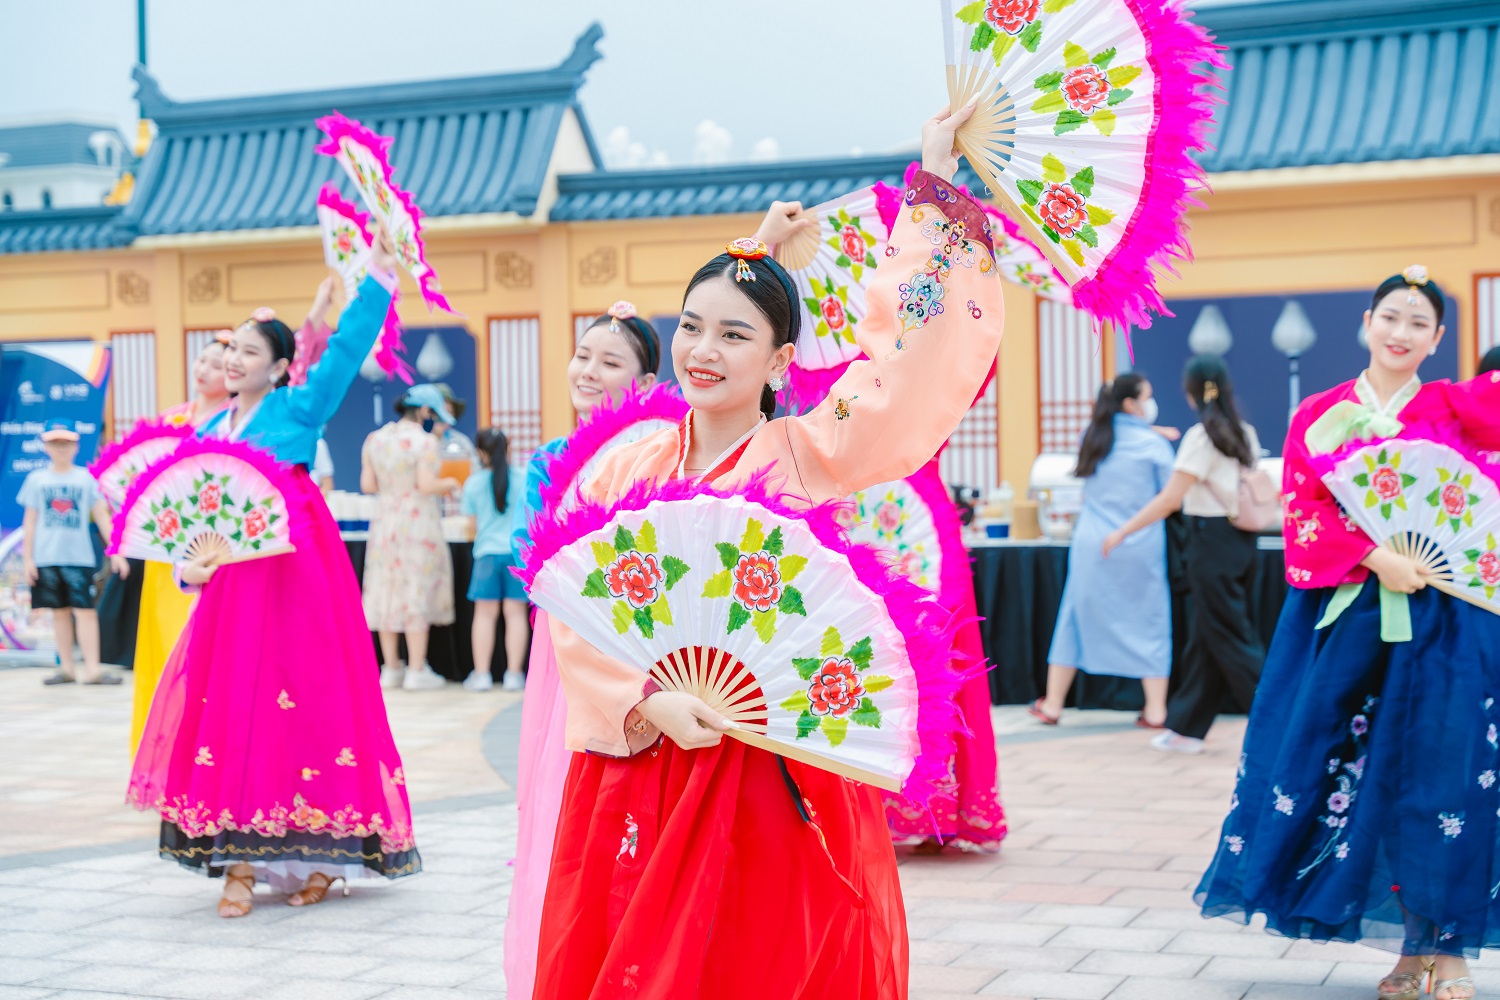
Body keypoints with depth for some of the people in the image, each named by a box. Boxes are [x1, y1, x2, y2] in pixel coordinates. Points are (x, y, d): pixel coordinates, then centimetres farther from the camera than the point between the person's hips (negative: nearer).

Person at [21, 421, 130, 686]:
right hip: (47, 557, 1)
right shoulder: (37, 479, 8)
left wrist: (116, 551, -4)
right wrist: (27, 559, 3)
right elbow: (30, 521, 9)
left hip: (79, 557, -1)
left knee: (85, 611, -9)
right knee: (60, 612, 6)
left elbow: (102, 516, 4)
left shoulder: (86, 478, 6)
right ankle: (66, 668, 13)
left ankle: (92, 669, -11)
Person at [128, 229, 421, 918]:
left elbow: (347, 348, -8)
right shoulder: (209, 430, 16)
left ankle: (320, 856, 6)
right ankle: (239, 860, 5)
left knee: (305, 695, -4)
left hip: (297, 570, -5)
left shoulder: (299, 408, 2)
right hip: (231, 578, 5)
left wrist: (379, 278, -16)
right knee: (229, 700, 1)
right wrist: (188, 564, -4)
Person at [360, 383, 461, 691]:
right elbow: (427, 485, -20)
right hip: (418, 523, -6)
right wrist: (448, 484, -1)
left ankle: (391, 669, 15)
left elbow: (367, 484, 4)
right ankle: (417, 671, 0)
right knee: (417, 594, -1)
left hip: (384, 523, 6)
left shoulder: (374, 439, 5)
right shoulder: (425, 442, -13)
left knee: (386, 593, 10)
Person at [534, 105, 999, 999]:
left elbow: (915, 352, -13)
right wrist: (650, 705, -16)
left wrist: (937, 183, -13)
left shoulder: (813, 456, -2)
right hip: (638, 769, 3)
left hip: (776, 775, -2)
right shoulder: (626, 466, 6)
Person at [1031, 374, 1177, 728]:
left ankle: (1052, 705, 15)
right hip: (1139, 549, -4)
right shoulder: (1154, 444, -8)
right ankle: (1156, 710, 4)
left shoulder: (1093, 439, 5)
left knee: (1077, 618, 11)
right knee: (1149, 622, 6)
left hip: (1092, 546, 4)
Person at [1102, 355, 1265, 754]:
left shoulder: (1201, 436, -14)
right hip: (1242, 538, 8)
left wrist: (1122, 532, -14)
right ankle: (1186, 727, 18)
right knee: (1203, 636, 13)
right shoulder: (1246, 434, 8)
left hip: (1212, 539, -8)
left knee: (1230, 639, -1)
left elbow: (1170, 499, -18)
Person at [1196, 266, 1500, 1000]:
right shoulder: (1319, 416, 9)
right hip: (1344, 616, 1)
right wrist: (1374, 557, -14)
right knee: (1353, 770, 0)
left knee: (1441, 775, -4)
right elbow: (1304, 511, 0)